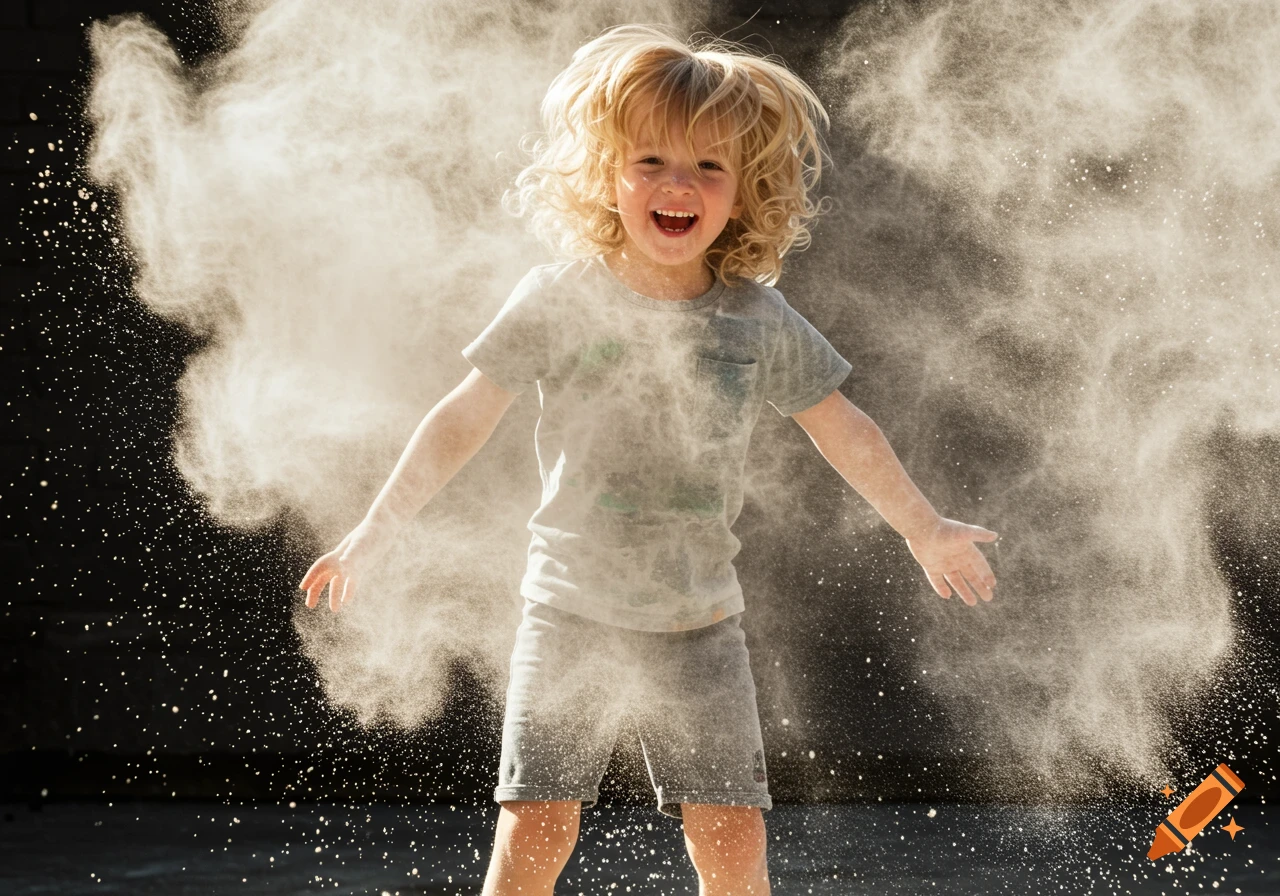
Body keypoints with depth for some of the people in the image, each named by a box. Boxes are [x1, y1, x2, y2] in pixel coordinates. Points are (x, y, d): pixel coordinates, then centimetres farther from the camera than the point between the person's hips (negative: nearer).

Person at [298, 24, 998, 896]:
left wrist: (924, 529, 20)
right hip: (572, 616, -1)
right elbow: (463, 422, 0)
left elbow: (843, 431, 13)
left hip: (700, 627, 2)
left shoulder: (762, 323, -2)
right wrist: (373, 536, 0)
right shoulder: (561, 300, -7)